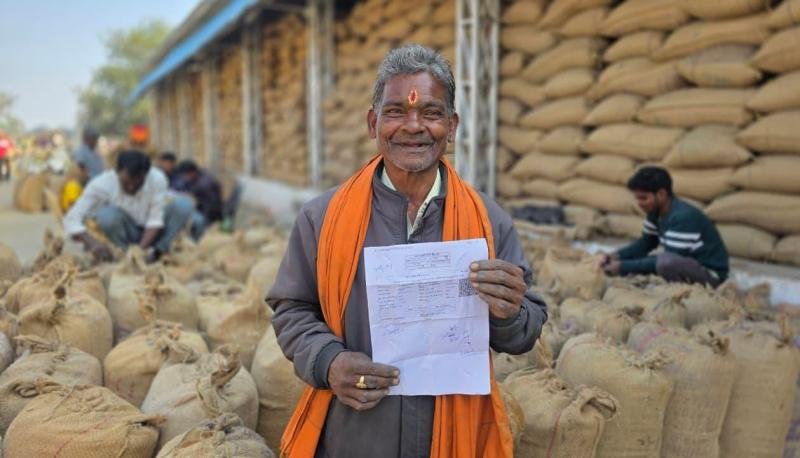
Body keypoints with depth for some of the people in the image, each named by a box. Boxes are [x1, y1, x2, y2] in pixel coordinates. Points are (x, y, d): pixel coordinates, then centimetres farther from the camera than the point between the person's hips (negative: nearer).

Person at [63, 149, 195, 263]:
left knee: (184, 204, -23)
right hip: (126, 233, -1)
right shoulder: (102, 184, -25)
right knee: (107, 214, -34)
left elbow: (155, 219, -20)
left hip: (149, 234, 1)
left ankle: (157, 252, -20)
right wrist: (92, 242, -46)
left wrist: (142, 247, -36)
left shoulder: (158, 179, -23)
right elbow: (71, 219, -28)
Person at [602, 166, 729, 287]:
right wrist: (617, 256, -6)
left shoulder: (683, 216, -28)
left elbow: (669, 261, -29)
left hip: (711, 272, -9)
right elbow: (646, 243, 11)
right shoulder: (656, 211, -1)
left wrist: (625, 267, -27)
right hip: (686, 263, 9)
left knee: (666, 262, -35)